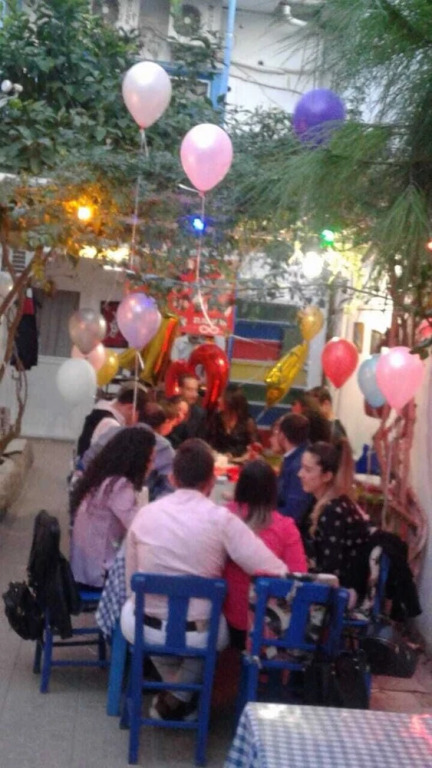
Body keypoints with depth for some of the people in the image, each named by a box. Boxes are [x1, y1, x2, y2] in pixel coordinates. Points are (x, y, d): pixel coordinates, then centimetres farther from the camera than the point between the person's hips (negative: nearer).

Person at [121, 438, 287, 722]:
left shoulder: (145, 514, -4)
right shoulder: (222, 519, -12)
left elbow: (131, 583, 6)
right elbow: (276, 573, -14)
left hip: (143, 630, 1)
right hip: (197, 636, -1)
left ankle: (176, 692, 32)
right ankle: (178, 700, 24)